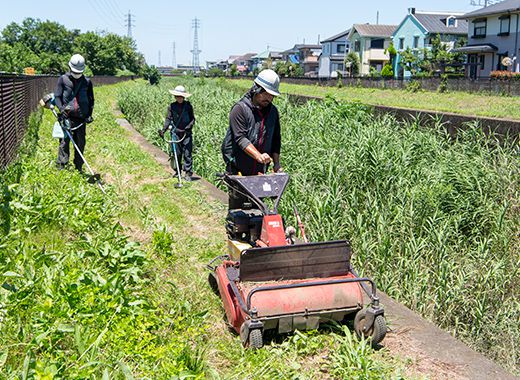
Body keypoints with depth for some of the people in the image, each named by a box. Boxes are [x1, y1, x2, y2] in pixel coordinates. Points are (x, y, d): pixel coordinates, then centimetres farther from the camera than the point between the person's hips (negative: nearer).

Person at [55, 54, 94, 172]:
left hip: (81, 118, 2)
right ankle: (61, 165, -2)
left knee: (80, 143, 7)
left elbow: (91, 99, 15)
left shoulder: (87, 82, 8)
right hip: (67, 116, -2)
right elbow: (57, 96, 2)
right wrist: (61, 108, -16)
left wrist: (89, 114, 4)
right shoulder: (63, 79, 3)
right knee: (64, 141, -7)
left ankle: (79, 167, 17)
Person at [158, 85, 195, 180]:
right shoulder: (172, 106, 0)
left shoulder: (188, 105, -1)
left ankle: (188, 173, 3)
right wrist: (163, 130, -13)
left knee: (187, 153, -3)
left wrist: (189, 127, -17)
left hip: (187, 133, -1)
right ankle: (177, 171, 22)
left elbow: (192, 119, 0)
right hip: (176, 132, 1)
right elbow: (168, 119, -2)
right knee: (177, 153, 5)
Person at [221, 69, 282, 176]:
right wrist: (258, 156, -33)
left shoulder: (273, 111, 10)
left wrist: (276, 164, 5)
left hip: (259, 170, 5)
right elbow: (240, 138, -20)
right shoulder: (240, 109, -10)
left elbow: (275, 139, 16)